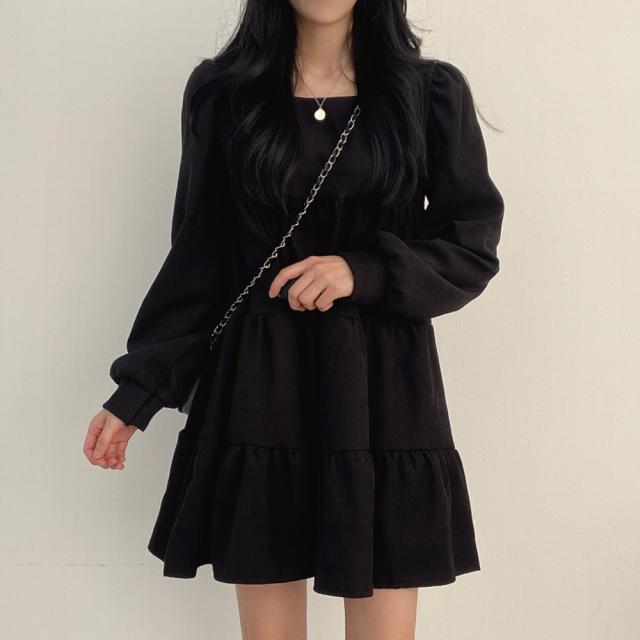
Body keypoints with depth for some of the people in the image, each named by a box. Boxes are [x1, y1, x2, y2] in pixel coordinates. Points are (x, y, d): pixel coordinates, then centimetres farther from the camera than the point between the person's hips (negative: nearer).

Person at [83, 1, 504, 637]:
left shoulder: (433, 92, 2)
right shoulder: (221, 91, 4)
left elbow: (473, 249, 2)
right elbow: (197, 258, 6)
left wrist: (365, 271, -15)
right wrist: (137, 390, 2)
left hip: (386, 388, 0)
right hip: (259, 388, 1)